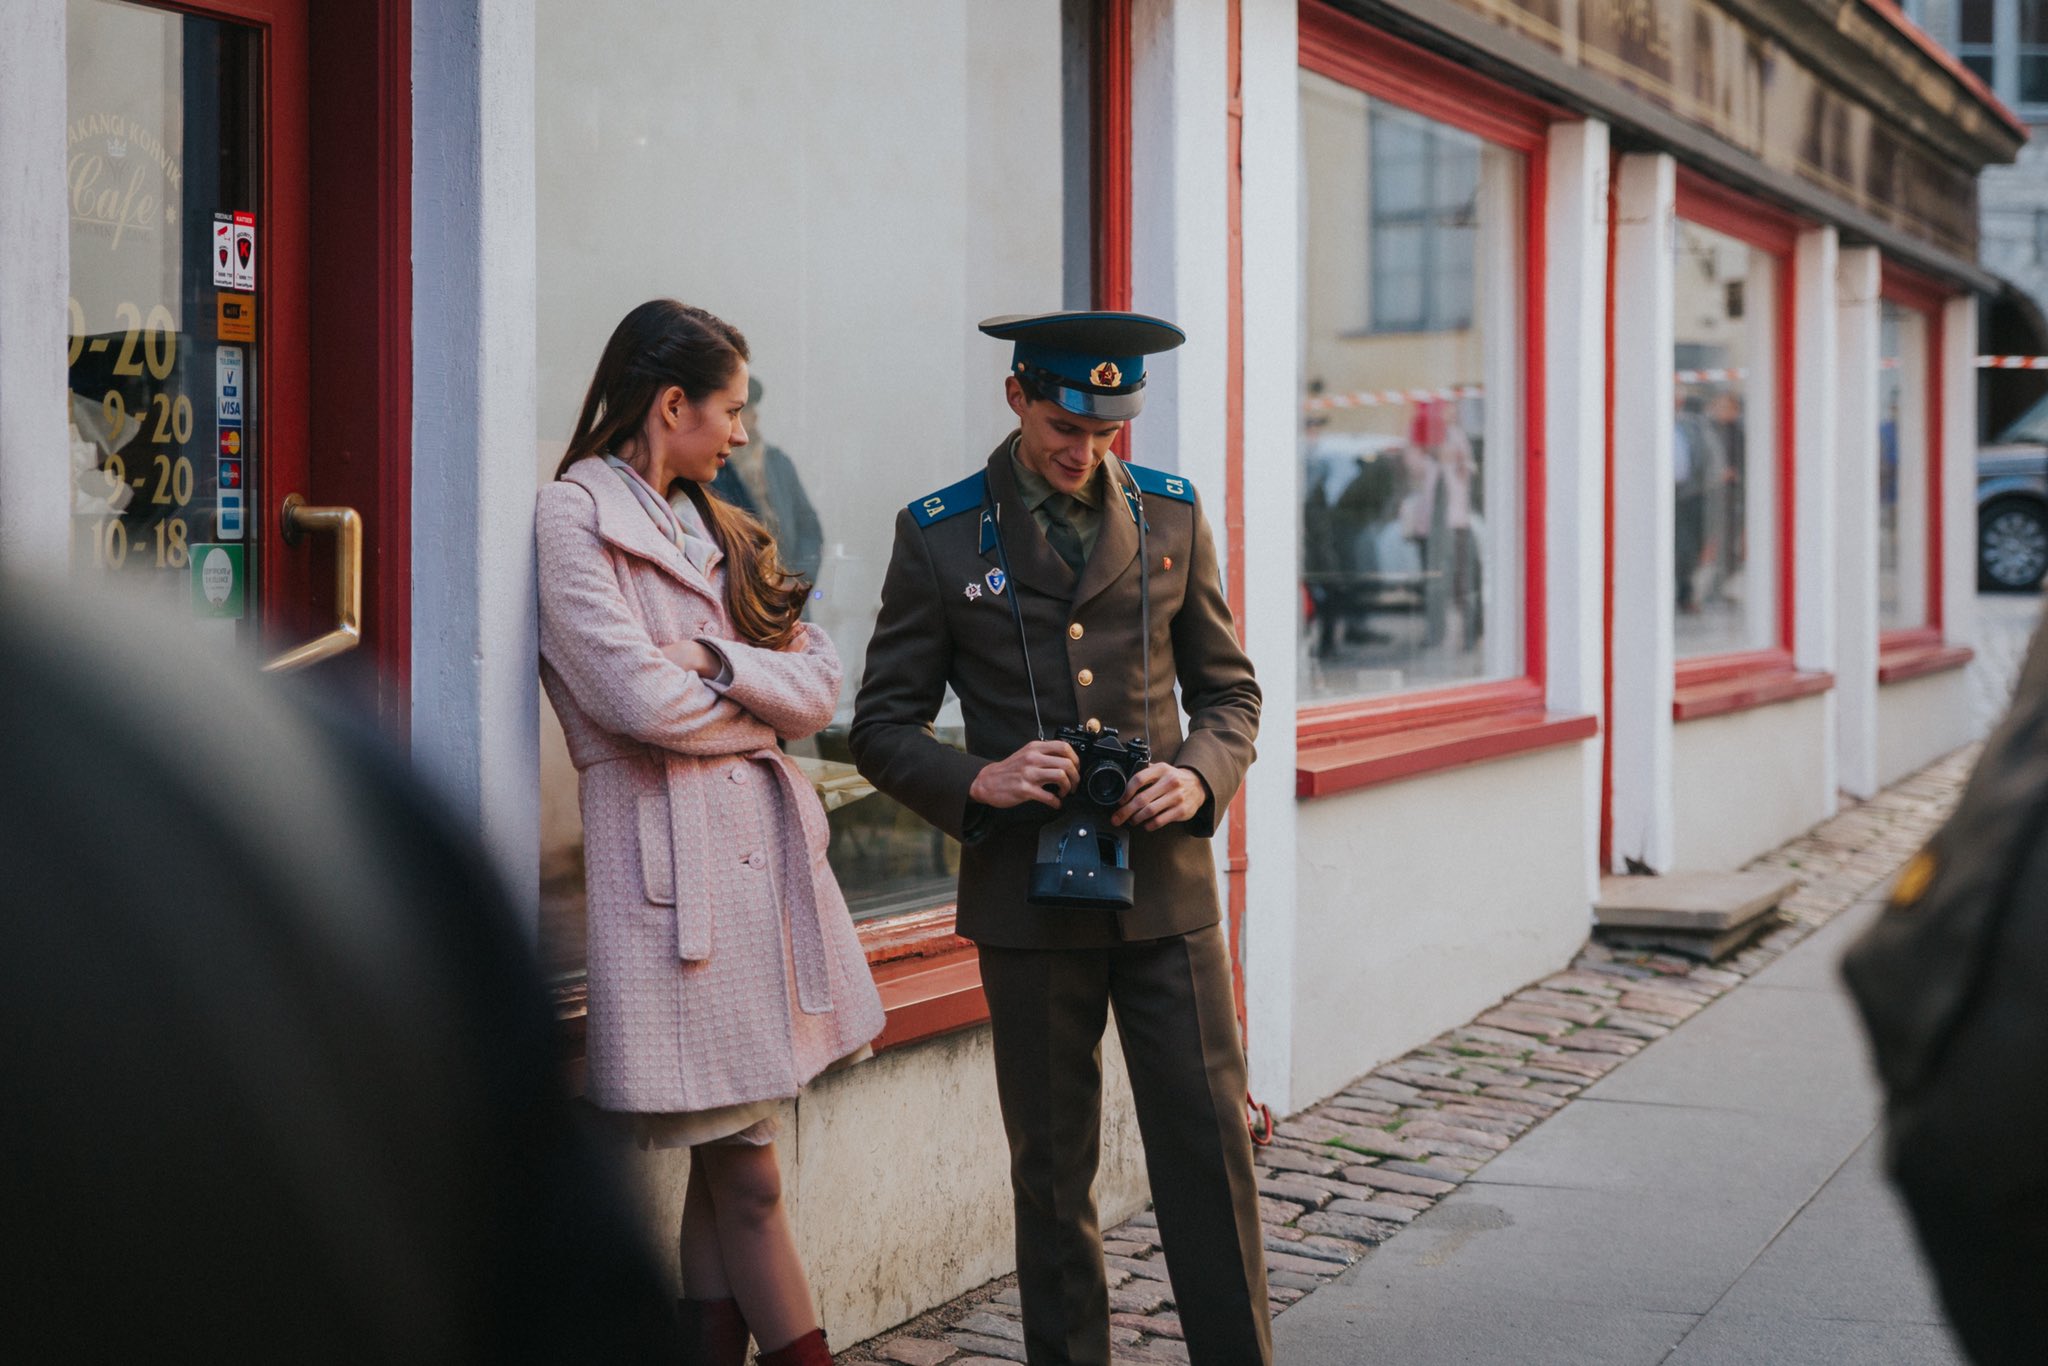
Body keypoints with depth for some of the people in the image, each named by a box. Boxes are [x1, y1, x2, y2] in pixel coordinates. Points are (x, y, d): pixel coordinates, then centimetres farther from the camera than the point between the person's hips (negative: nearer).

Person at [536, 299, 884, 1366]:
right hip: (669, 850, -7)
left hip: (767, 839, 7)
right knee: (745, 1172, -3)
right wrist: (759, 707, 3)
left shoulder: (715, 530, 20)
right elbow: (636, 696, -14)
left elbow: (819, 685, 11)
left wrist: (717, 660, -7)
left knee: (725, 1164, 7)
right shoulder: (573, 517, -3)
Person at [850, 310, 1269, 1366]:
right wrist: (977, 782, -16)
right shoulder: (938, 535, 0)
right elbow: (882, 726, 3)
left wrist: (1201, 774, -7)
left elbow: (1230, 688, 14)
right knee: (1053, 1170, 8)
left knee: (1210, 1148, 1)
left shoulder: (1172, 514, 7)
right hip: (1029, 892, -1)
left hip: (1167, 883, 2)